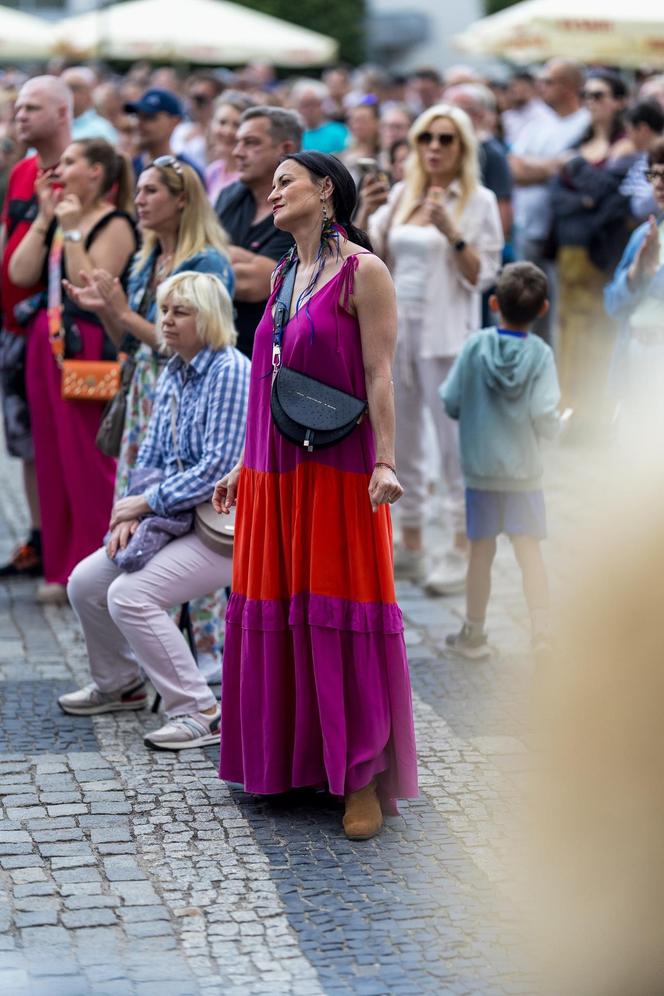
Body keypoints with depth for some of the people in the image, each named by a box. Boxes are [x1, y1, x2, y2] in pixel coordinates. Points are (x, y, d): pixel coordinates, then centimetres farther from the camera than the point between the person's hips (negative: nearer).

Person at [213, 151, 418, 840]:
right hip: (274, 473, 7)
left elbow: (379, 377, -10)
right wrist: (243, 465, 19)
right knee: (274, 612, 9)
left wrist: (385, 462, -18)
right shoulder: (285, 275, 16)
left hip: (336, 470, -7)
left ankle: (362, 778, 1)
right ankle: (284, 759, 20)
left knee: (340, 614, -5)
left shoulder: (363, 272, -5)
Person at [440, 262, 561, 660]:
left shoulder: (475, 346, -9)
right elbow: (546, 421, -16)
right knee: (530, 552, 4)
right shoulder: (540, 354, -11)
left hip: (480, 468, 1)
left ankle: (473, 635, 22)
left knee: (482, 551, 11)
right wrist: (557, 421, 6)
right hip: (524, 471, -1)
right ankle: (543, 638, 0)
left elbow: (451, 403, -6)